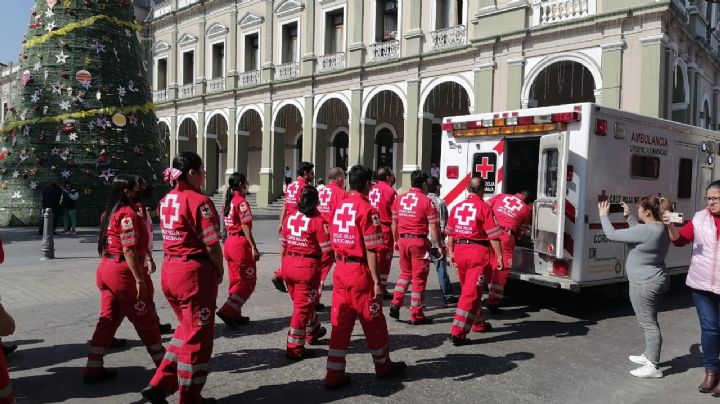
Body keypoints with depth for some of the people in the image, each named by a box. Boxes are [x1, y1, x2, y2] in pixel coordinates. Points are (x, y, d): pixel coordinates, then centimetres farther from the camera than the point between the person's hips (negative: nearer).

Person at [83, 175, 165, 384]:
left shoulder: (110, 212, 13)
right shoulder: (128, 213, -16)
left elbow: (111, 243, 15)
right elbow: (129, 250, -21)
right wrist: (139, 279, -20)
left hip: (106, 269, 9)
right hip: (123, 272, -9)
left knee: (108, 319, 13)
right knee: (146, 320, 4)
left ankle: (93, 369, 15)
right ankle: (163, 363, 17)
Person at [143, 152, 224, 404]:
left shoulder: (165, 200, 9)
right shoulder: (199, 201, -16)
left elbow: (174, 236, 8)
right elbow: (212, 245, -17)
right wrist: (220, 271, 0)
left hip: (169, 270, 8)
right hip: (195, 272, -8)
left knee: (186, 327, 24)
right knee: (197, 334, 7)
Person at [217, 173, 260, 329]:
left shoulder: (227, 201, 11)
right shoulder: (241, 202, -14)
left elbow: (228, 223, 13)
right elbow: (246, 227, -18)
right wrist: (254, 247, -17)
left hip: (229, 241, 9)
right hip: (241, 243, -9)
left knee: (235, 281, 15)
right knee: (248, 281, 1)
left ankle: (235, 315, 21)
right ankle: (228, 311, -6)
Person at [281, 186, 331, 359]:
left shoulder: (289, 218, 5)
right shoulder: (318, 221, -12)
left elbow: (283, 245, 12)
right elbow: (326, 250, -13)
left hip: (288, 264, 6)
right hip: (308, 267, -6)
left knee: (302, 302, 24)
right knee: (303, 306, 4)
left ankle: (313, 332, 45)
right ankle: (294, 348, 9)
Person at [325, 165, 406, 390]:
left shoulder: (339, 207, 7)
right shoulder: (367, 209, -14)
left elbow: (335, 244, 11)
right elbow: (370, 250, -16)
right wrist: (377, 281, -13)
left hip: (340, 271, 7)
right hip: (360, 272, -6)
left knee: (340, 323, 11)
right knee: (374, 323, 12)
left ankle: (334, 374, 13)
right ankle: (383, 366, 31)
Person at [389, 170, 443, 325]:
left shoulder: (399, 199, 6)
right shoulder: (426, 201, -9)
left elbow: (394, 223, 12)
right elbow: (433, 227, -9)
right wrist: (440, 246, -1)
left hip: (403, 240, 5)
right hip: (419, 241, -5)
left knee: (405, 273, 22)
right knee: (419, 277, 4)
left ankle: (395, 303, 12)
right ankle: (416, 315, 11)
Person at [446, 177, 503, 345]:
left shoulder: (456, 207, 9)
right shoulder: (484, 207, -8)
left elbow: (450, 233, 14)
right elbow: (493, 235, -11)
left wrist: (451, 252, 23)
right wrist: (499, 256, -5)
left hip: (459, 251, 6)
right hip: (478, 251, -6)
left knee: (467, 289, 21)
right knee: (471, 293, -4)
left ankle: (479, 323, 38)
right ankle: (458, 333, -8)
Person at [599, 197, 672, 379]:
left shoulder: (646, 230, -26)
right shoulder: (661, 229, 4)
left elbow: (612, 235, -20)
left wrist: (603, 215, -6)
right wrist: (628, 215, 20)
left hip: (644, 283, -10)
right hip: (657, 280, 10)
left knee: (649, 323, -2)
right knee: (650, 321, 21)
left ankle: (653, 366, 6)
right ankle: (649, 356, 35)